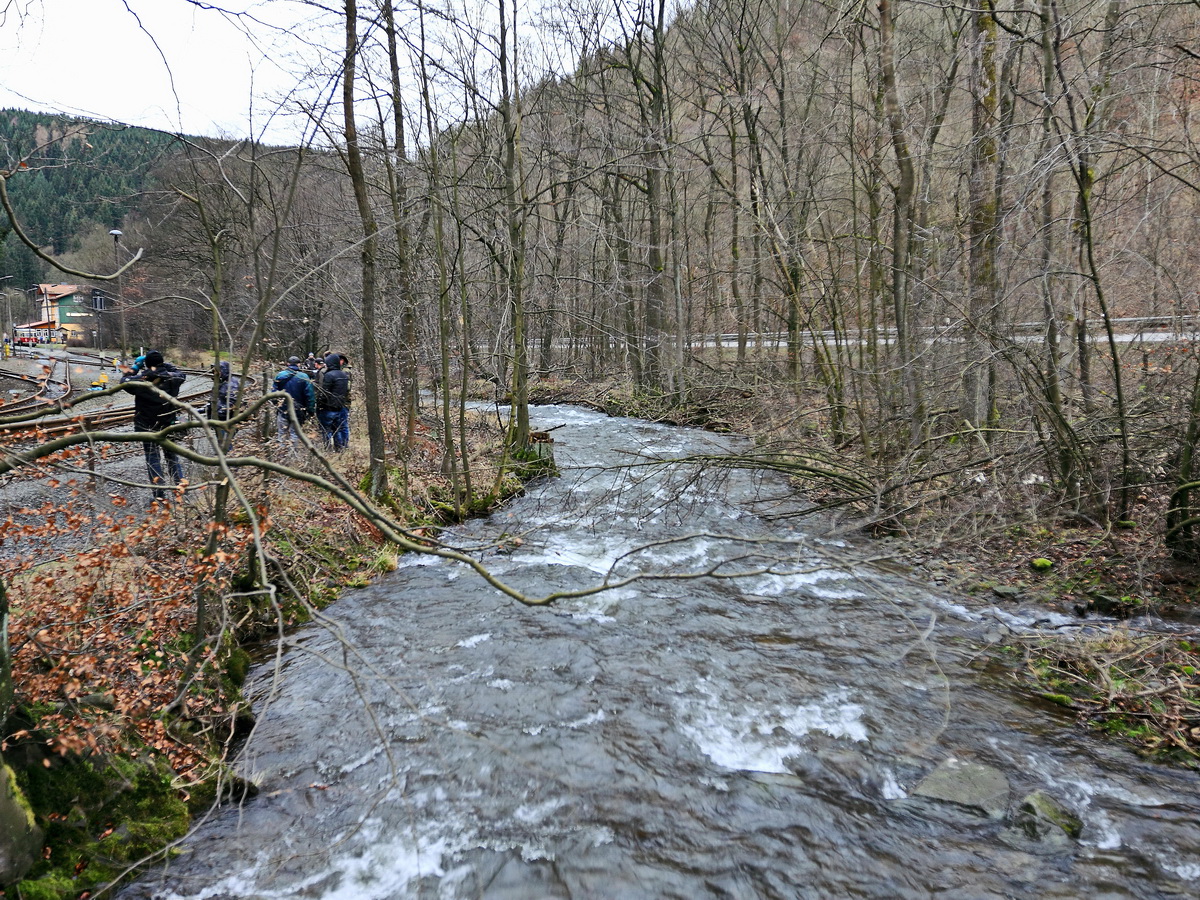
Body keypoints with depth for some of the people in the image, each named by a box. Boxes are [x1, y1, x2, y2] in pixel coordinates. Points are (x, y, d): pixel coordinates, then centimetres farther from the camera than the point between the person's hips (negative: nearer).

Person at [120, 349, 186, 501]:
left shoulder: (141, 380, -16)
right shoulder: (171, 379, -10)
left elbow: (124, 380, 3)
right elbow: (181, 375, 13)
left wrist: (135, 368, 11)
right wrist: (167, 367, 14)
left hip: (147, 425, -2)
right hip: (168, 425, 2)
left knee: (152, 457, 5)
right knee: (172, 455, 17)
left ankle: (159, 492, 3)